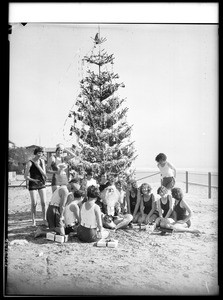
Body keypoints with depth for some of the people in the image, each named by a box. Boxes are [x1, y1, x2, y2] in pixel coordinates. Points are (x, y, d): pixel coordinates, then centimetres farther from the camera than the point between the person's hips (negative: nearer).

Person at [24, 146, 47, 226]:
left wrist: (38, 166, -14)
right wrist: (34, 180, -21)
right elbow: (25, 176, -8)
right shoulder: (30, 163, -9)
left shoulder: (42, 161, 5)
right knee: (34, 203, -6)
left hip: (42, 183, 4)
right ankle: (33, 221, 4)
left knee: (43, 202, 2)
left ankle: (44, 220, 12)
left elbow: (44, 173, -4)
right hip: (33, 184, -4)